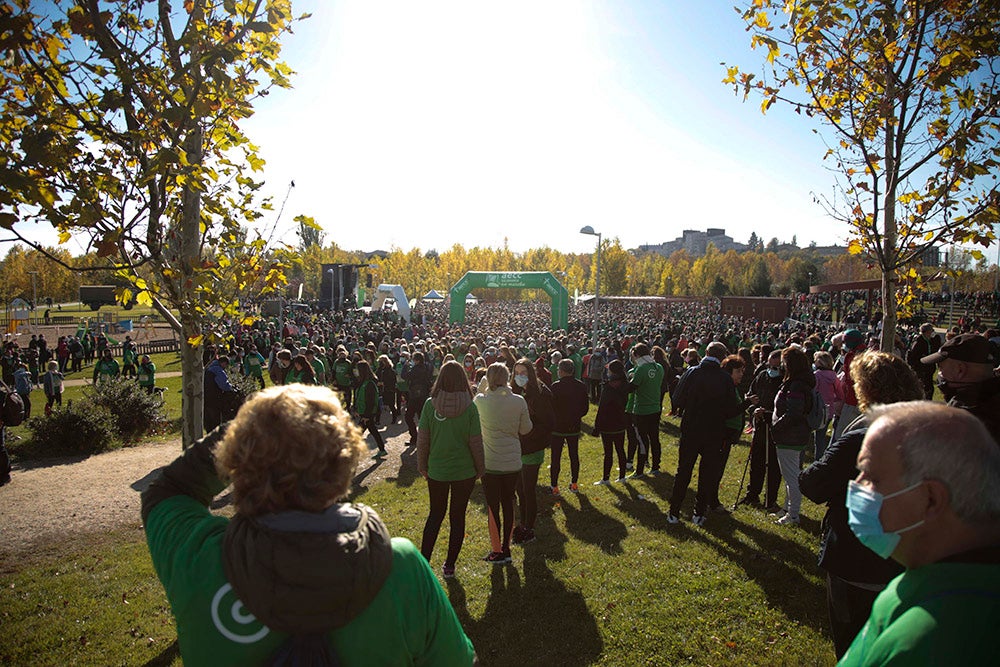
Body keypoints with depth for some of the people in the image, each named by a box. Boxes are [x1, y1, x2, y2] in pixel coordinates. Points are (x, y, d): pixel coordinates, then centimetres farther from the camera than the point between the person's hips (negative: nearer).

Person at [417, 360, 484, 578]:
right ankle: (449, 566, 23)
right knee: (457, 516, 14)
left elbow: (422, 439, -5)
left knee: (435, 514, 19)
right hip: (464, 470, -1)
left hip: (437, 470, 1)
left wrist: (422, 466, 9)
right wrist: (480, 468, 6)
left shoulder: (430, 404, -11)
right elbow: (476, 442, -8)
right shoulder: (469, 407, -13)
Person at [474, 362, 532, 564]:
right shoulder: (519, 401, -10)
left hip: (490, 463, -2)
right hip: (513, 462, 2)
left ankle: (497, 552, 17)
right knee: (508, 504, 16)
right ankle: (506, 548, 27)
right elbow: (525, 430, 1)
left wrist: (485, 389, 8)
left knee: (493, 507, 9)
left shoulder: (481, 401, -14)